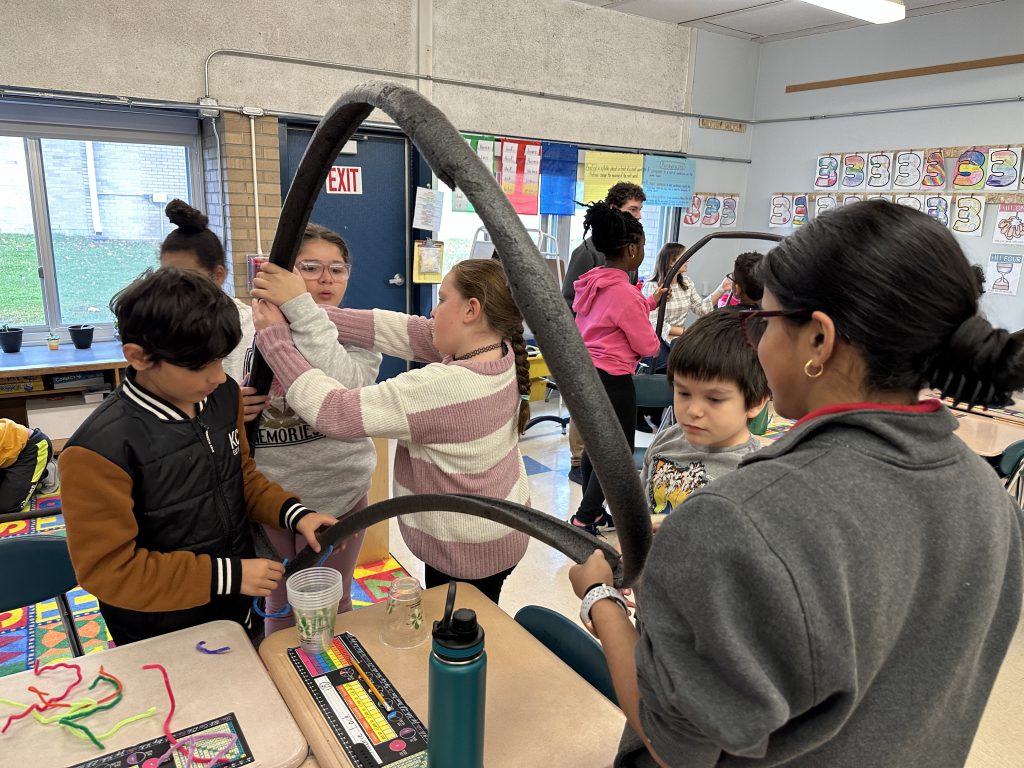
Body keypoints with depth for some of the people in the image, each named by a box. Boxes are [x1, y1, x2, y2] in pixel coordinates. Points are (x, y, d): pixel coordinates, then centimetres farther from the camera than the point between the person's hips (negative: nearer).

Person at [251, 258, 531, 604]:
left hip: (467, 553, -8)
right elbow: (397, 330, -8)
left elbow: (334, 412, -28)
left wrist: (273, 336, -17)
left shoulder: (443, 386, -33)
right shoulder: (499, 350, -9)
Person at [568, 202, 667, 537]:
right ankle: (583, 519, 5)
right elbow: (647, 346, -13)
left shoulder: (592, 283, 6)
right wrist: (657, 338, 9)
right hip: (612, 381, -9)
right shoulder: (624, 292, -21)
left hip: (585, 373, 9)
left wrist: (650, 302, 20)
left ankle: (592, 512, 30)